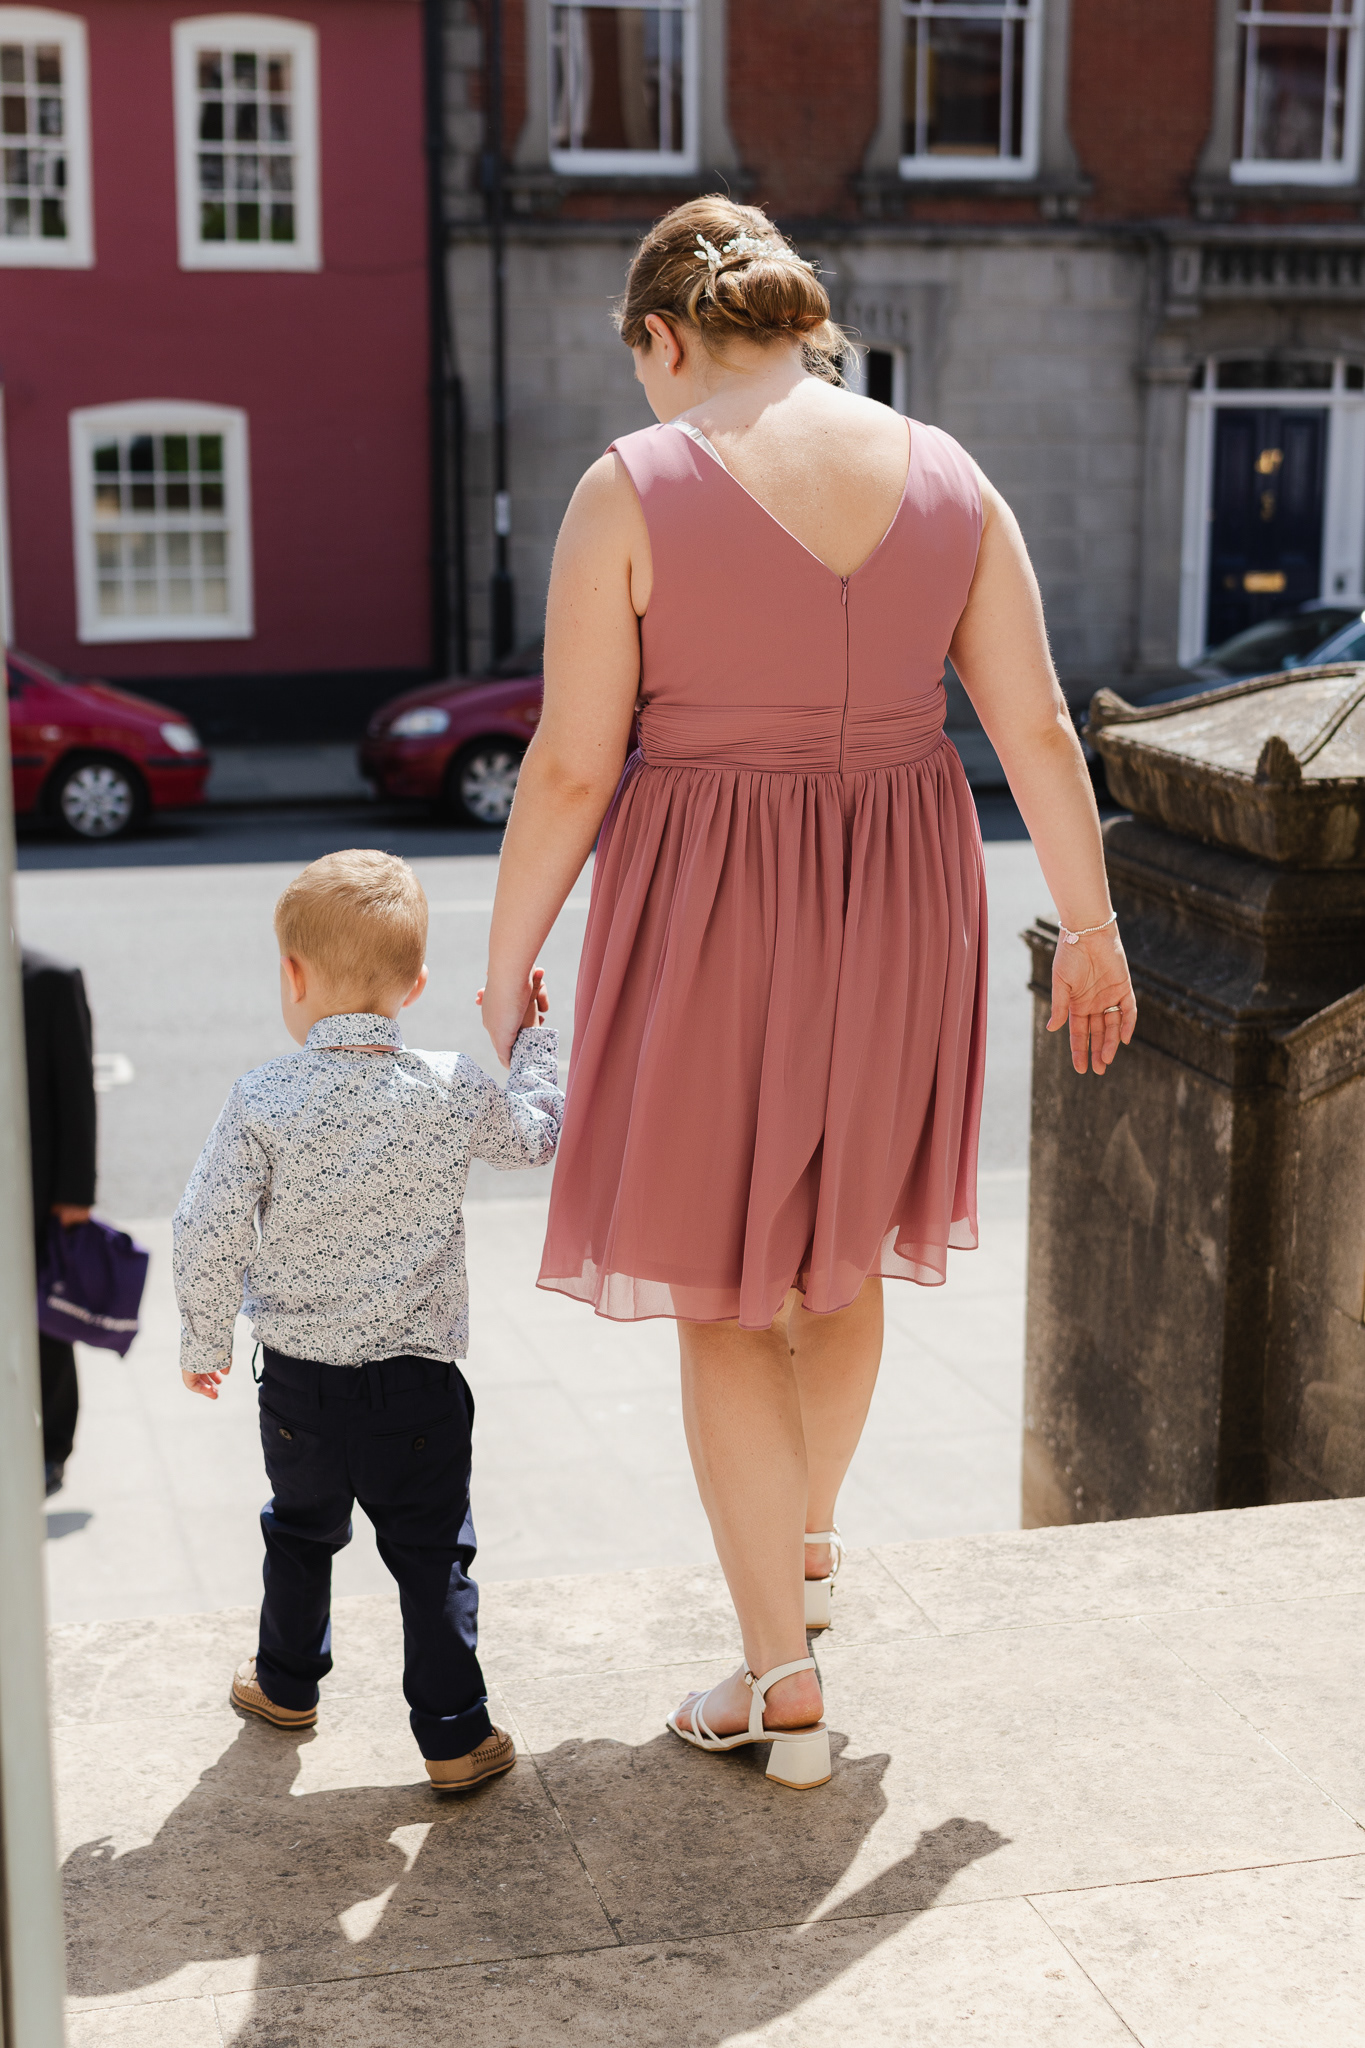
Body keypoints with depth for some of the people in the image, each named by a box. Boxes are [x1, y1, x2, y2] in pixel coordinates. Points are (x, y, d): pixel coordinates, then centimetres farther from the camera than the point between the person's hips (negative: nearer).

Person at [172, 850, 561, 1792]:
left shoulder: (262, 1102, -14)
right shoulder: (458, 1091, -10)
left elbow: (209, 1235, -11)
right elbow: (541, 1133, 9)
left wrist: (205, 1340, 6)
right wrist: (531, 1040, 25)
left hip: (297, 1381, 1)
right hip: (420, 1386, -1)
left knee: (302, 1533, 24)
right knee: (432, 1555, 10)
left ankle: (287, 1681, 43)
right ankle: (455, 1734, 13)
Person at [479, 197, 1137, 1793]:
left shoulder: (635, 487, -12)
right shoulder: (943, 475, 0)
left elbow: (571, 768, -12)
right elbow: (1038, 729, 1)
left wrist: (505, 966, 1)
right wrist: (1089, 929, 13)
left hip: (707, 913, -4)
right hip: (897, 907, 4)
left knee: (721, 1297, 9)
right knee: (838, 1240, 26)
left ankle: (784, 1688, 16)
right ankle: (809, 1542, 46)